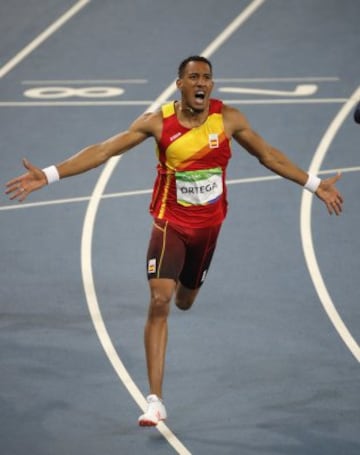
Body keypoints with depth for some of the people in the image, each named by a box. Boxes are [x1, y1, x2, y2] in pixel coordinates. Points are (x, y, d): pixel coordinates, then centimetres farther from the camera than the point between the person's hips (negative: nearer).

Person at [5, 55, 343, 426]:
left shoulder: (228, 119, -7)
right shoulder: (159, 122, -13)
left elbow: (268, 155, 6)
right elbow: (104, 150, -14)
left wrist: (315, 185, 9)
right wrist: (49, 175, -21)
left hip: (209, 224, 3)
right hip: (170, 222, -3)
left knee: (184, 301, 17)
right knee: (159, 300, -17)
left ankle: (180, 284, 60)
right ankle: (155, 400, -16)